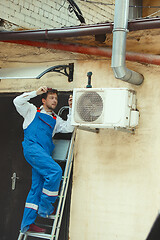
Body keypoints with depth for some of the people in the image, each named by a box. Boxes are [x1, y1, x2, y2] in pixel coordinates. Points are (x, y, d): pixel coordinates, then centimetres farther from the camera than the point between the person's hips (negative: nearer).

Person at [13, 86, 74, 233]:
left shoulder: (55, 120, 28)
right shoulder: (32, 111, 18)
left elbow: (69, 128, 15)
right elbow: (17, 101, 5)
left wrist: (71, 109, 12)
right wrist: (36, 92, 3)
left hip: (44, 153, 6)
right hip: (32, 147, -6)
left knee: (37, 187, 1)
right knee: (55, 171, -25)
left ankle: (27, 224, 3)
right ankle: (45, 207, -13)